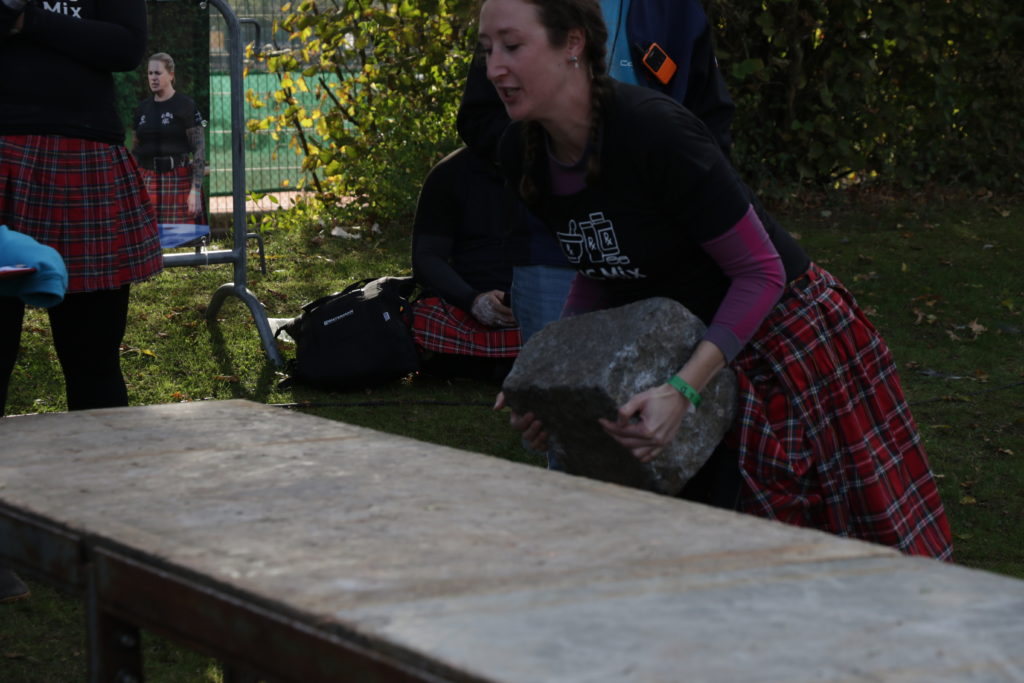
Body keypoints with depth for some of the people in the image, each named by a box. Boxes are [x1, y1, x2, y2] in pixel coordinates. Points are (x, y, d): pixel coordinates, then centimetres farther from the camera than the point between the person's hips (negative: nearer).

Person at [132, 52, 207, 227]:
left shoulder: (186, 106, -4)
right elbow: (135, 151, 19)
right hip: (148, 179, 5)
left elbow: (199, 150, -7)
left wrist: (195, 190, -15)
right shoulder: (143, 108, 13)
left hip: (179, 180, -5)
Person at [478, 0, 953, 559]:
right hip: (679, 348, 7)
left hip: (785, 339, -7)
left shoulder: (654, 131, -30)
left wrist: (683, 391, -32)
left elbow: (761, 271, -23)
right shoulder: (520, 157, -8)